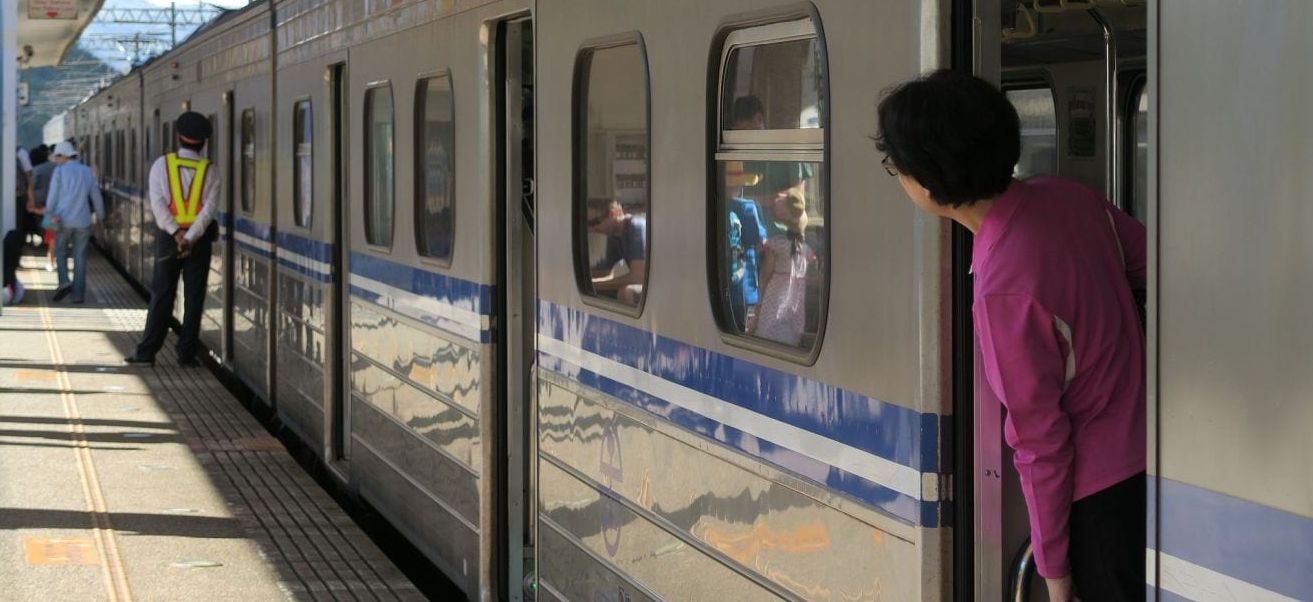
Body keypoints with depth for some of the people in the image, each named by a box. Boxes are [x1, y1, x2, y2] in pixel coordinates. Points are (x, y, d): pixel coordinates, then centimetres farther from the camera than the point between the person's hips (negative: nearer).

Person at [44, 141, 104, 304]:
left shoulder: (60, 171, -3)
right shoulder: (87, 172, 6)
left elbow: (52, 196, -9)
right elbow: (96, 197, 12)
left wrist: (50, 215, -8)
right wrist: (100, 215, 26)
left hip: (63, 221, -2)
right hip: (83, 221, 2)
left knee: (61, 253, 16)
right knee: (80, 258, 8)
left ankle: (64, 282, -5)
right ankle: (78, 294, 5)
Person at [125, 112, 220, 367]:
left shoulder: (162, 165, 0)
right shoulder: (210, 171, 0)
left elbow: (158, 203, -10)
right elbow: (209, 209, -10)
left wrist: (176, 234, -15)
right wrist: (190, 238, -16)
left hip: (169, 236, 1)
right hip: (199, 239, 0)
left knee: (161, 295, 6)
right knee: (194, 297, 5)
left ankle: (147, 351, 5)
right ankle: (187, 353, 5)